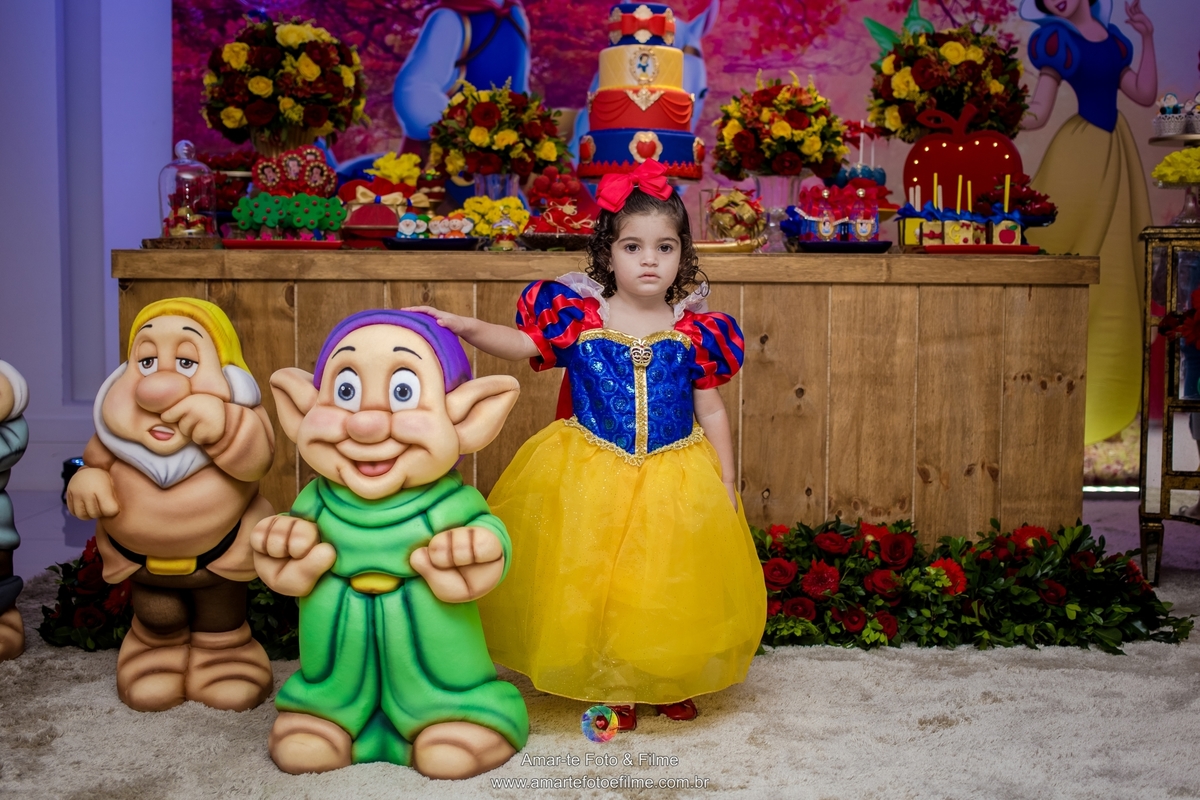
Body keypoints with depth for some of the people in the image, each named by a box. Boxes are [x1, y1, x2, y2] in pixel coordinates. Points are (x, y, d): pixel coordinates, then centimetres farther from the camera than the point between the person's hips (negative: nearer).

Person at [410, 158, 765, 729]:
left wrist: (725, 484, 1)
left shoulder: (696, 332, -4)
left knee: (670, 586, 11)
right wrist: (465, 327, -24)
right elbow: (521, 345, -7)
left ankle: (672, 683, 34)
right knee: (594, 586, 7)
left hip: (676, 483, 1)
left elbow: (711, 412, 1)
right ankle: (612, 687, 29)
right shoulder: (579, 317, -8)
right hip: (593, 480, -1)